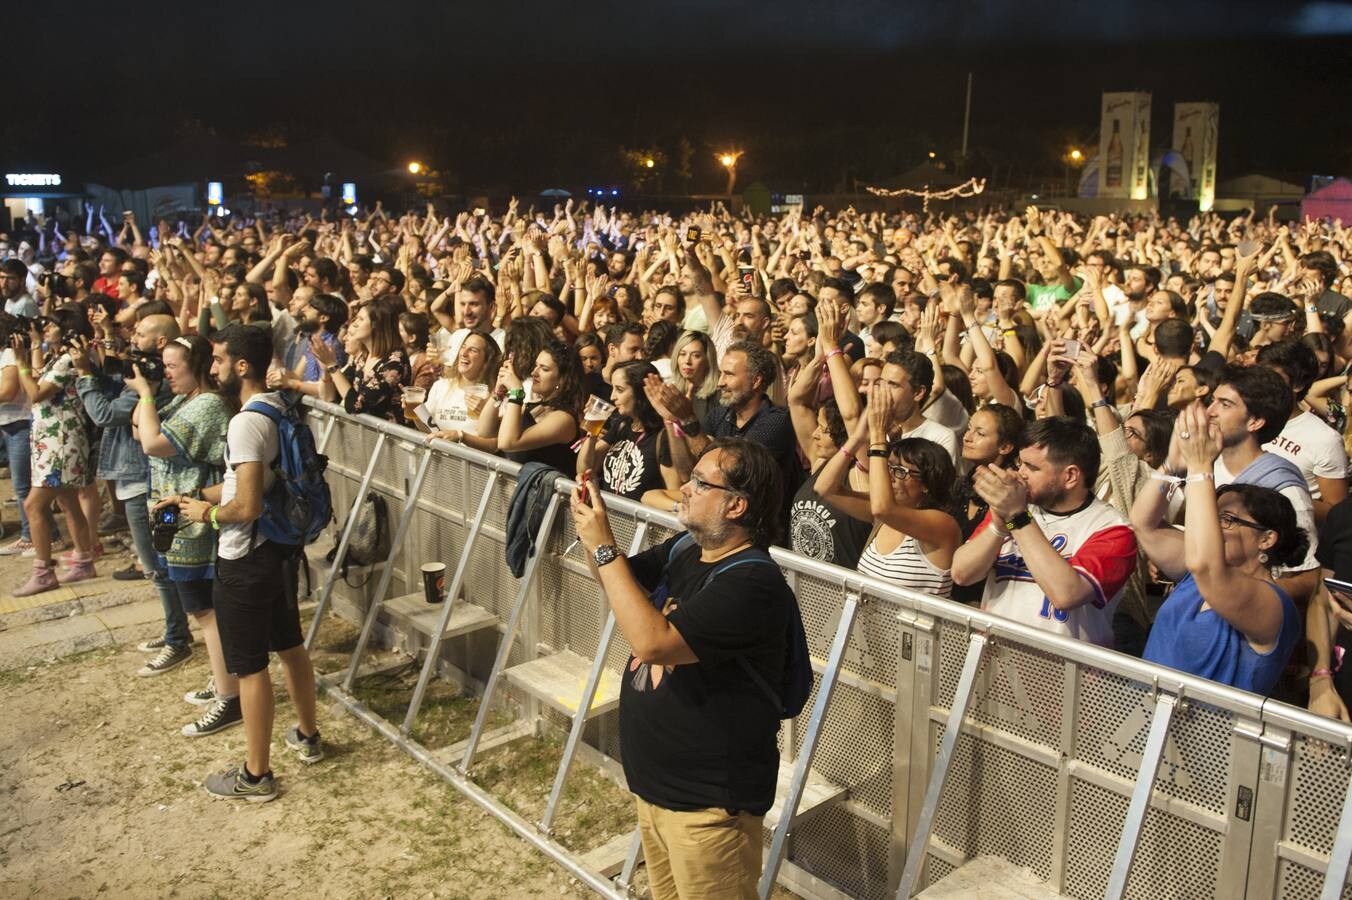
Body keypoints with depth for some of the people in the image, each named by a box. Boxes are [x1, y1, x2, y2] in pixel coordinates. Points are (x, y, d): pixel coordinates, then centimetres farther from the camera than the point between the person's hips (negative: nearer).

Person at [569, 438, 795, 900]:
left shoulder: (753, 584, -26)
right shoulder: (683, 549, 1)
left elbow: (653, 641, -34)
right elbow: (619, 582, 16)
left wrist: (604, 548, -26)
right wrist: (592, 528, -4)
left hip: (708, 801, -8)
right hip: (654, 783, 8)